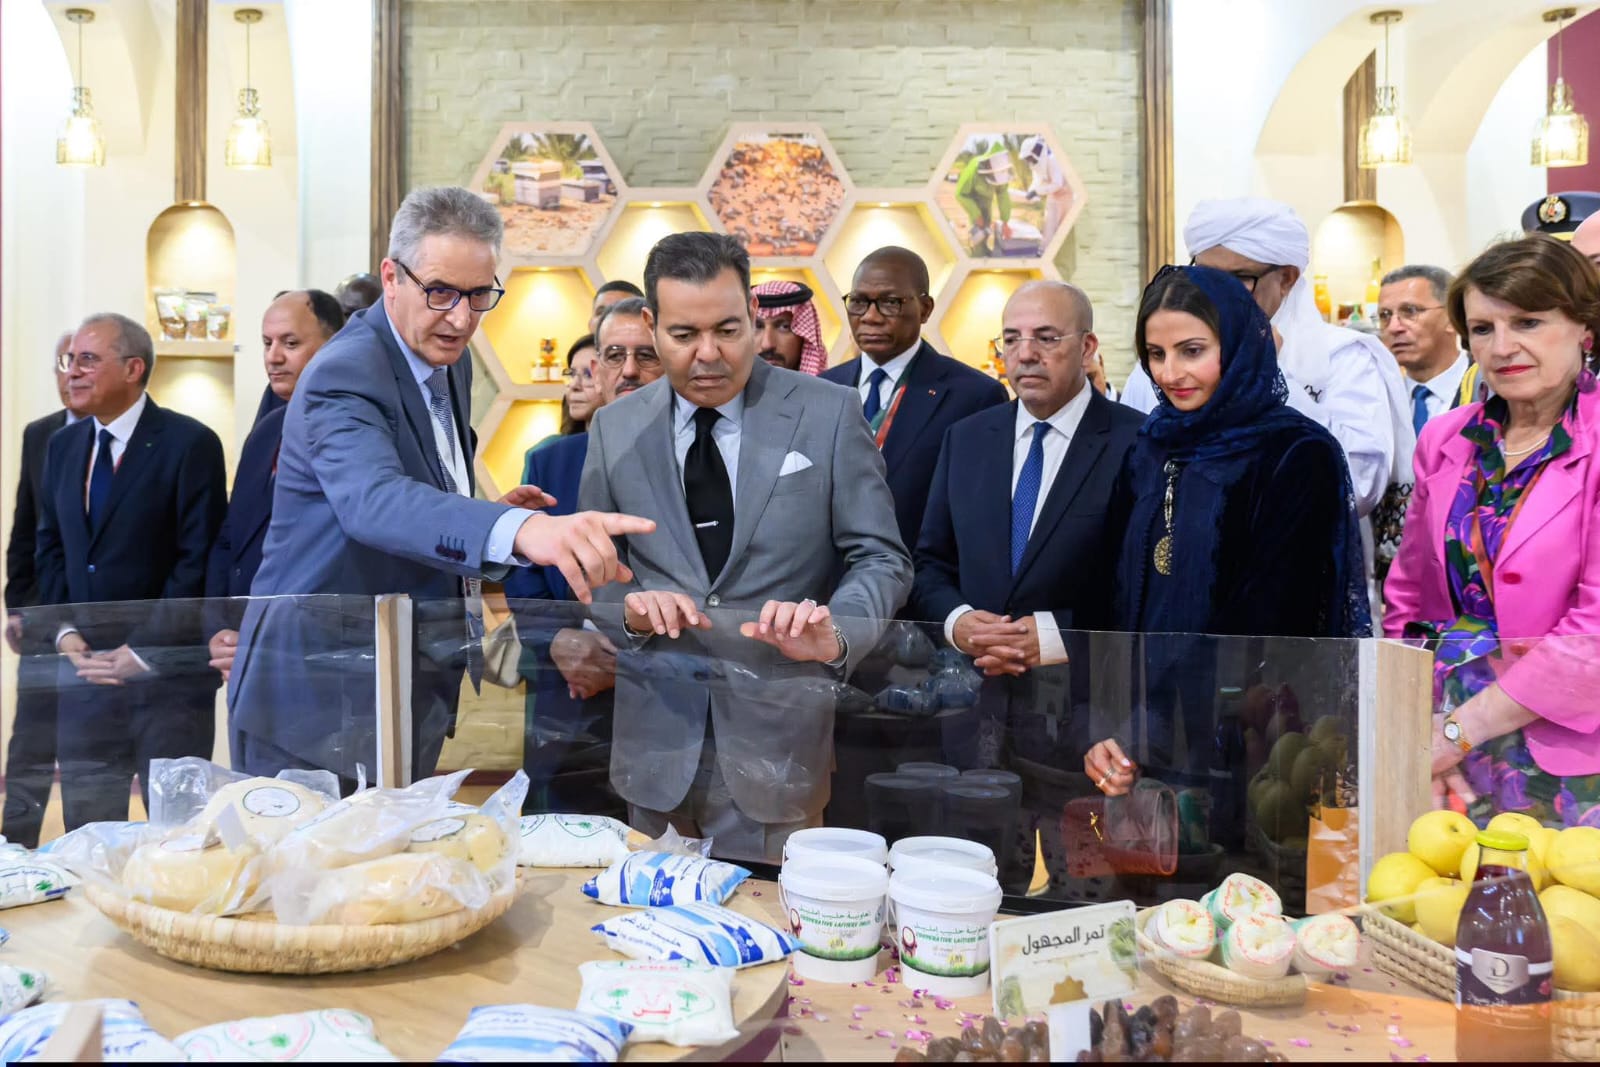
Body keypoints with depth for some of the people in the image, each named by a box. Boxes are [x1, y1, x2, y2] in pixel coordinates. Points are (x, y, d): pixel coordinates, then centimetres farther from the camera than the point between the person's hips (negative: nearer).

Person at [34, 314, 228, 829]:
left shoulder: (189, 443, -9)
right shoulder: (63, 445, 12)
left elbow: (199, 559, -13)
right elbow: (50, 549, 16)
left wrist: (142, 652, -14)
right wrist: (65, 631, 1)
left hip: (166, 672, -6)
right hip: (84, 670, 6)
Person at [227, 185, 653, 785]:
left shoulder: (448, 359, 6)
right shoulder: (344, 374, -21)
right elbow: (373, 500, -42)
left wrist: (488, 514, -1)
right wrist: (522, 531, -59)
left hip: (411, 686, 8)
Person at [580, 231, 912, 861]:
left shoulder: (829, 415, -3)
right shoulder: (616, 429, 5)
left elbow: (883, 561, -4)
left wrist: (834, 633, -23)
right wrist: (630, 609, -13)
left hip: (780, 741, -2)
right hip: (656, 744, 3)